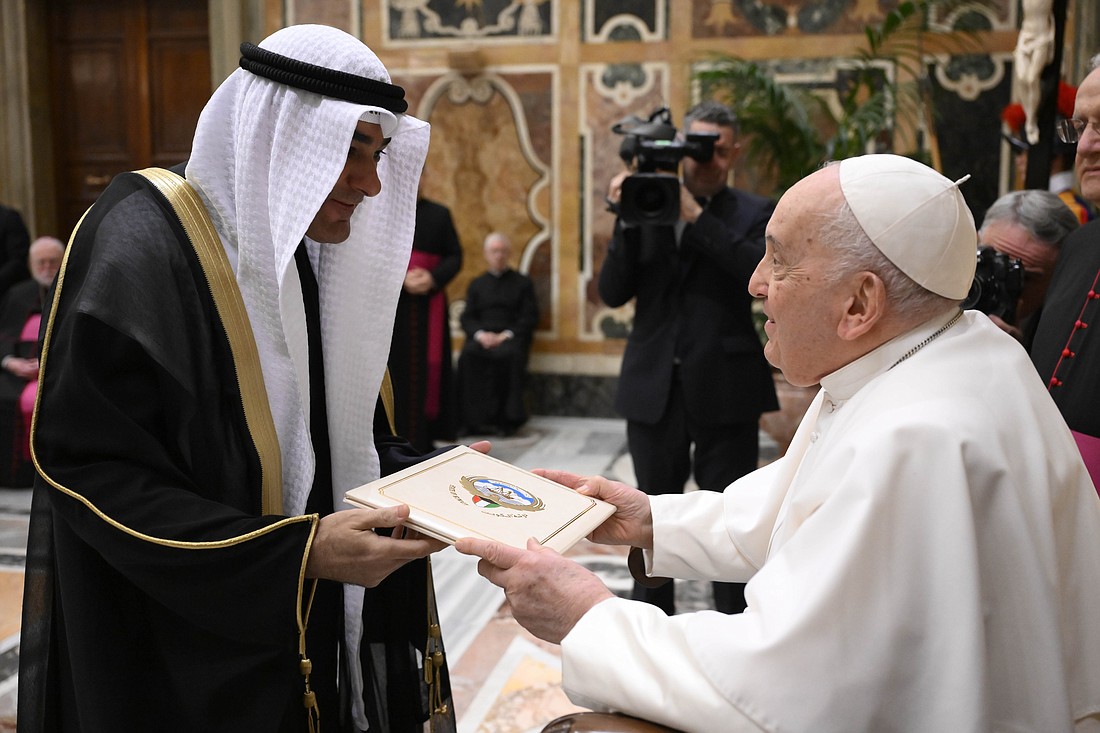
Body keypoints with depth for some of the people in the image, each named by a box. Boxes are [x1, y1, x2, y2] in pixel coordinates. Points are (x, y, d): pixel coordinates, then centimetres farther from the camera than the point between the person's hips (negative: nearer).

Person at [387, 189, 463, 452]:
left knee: (428, 367, 0)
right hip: (391, 305, -1)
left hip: (429, 304, 1)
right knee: (394, 371, -3)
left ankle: (424, 438, 8)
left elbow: (455, 255, 5)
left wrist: (434, 277, -14)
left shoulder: (439, 214, 9)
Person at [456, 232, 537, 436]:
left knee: (510, 355, -37)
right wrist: (480, 334, -10)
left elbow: (530, 317, 5)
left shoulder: (523, 283, 16)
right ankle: (474, 419, -32)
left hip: (511, 337, -2)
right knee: (468, 356, -33)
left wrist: (506, 335, -11)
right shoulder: (476, 284, 24)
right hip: (481, 338, 2)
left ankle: (506, 419, -32)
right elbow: (467, 317, 13)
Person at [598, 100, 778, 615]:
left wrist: (695, 215, -20)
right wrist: (627, 221, -13)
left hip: (724, 388, -2)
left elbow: (763, 271, -19)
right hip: (654, 385, 3)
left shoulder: (753, 214, 2)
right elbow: (613, 293, -1)